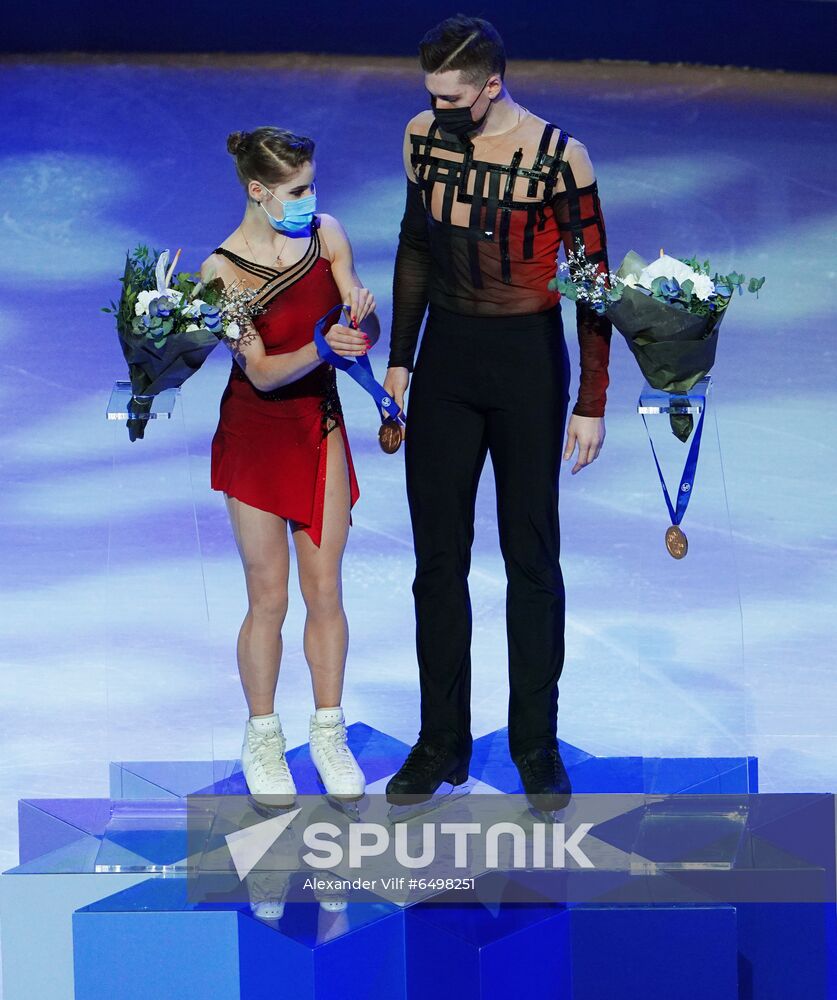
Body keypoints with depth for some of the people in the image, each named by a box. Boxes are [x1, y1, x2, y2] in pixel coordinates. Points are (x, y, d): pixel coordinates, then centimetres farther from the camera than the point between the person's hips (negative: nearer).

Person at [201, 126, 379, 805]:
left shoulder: (326, 235, -5)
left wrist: (363, 310, -26)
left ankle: (329, 733, 23)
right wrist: (322, 347, -36)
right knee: (269, 599, 4)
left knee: (325, 591, 7)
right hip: (256, 434, -3)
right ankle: (262, 738, 22)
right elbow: (262, 373, -19)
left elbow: (367, 335, -3)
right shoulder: (223, 270, -17)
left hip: (320, 424, 3)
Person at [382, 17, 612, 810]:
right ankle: (441, 742, 18)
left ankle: (536, 744, 18)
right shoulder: (423, 137, 0)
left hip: (528, 361, -4)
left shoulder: (559, 156, -14)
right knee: (437, 556, 7)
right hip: (445, 358, 4)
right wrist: (399, 359, 12)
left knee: (531, 558, 6)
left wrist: (591, 404, -9)